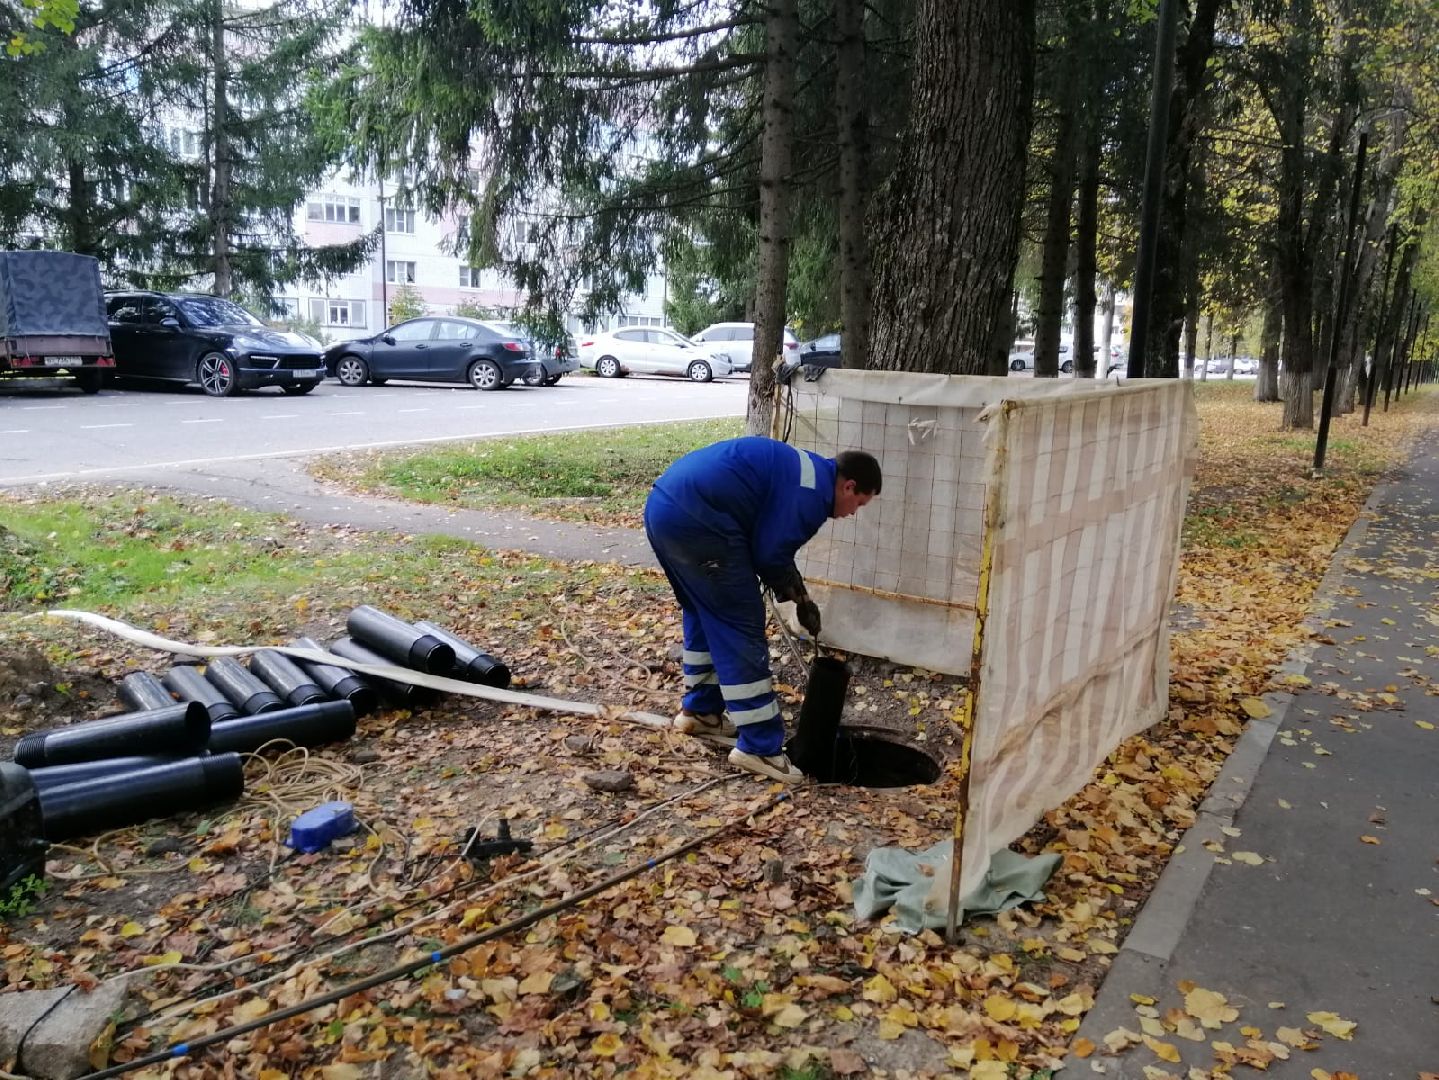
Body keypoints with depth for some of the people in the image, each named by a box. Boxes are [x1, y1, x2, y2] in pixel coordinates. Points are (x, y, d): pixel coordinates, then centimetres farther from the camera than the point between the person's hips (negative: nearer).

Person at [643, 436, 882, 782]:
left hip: (663, 506, 11)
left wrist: (800, 596, 26)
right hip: (695, 520, -11)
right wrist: (799, 596, 8)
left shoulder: (803, 470, 23)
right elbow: (769, 556, -10)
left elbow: (771, 544, 27)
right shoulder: (813, 491, -7)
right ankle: (760, 747, 3)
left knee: (704, 614, 24)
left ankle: (700, 710, 37)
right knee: (741, 630, -3)